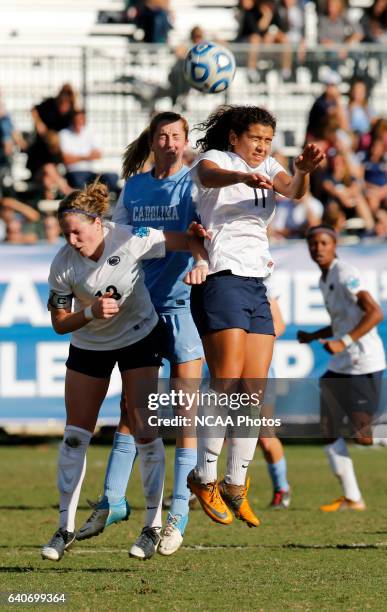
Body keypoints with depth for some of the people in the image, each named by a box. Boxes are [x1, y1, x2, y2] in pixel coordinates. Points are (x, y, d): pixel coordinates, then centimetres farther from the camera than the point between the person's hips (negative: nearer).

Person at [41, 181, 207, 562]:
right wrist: (91, 312, -28)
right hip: (88, 345, 2)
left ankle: (153, 524, 2)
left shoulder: (131, 240, -25)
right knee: (75, 435, -1)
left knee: (144, 431, -8)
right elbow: (59, 323, -12)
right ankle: (65, 528, 8)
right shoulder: (63, 265, -20)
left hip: (140, 337, -2)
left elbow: (190, 241, -14)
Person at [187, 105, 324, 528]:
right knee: (227, 386, -13)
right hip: (222, 281, -7)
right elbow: (210, 176, -26)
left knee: (254, 392, 2)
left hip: (257, 286, 7)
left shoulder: (267, 167, 17)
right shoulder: (215, 158, -1)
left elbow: (293, 191, -3)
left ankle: (235, 484, 9)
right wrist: (245, 177, -47)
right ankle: (204, 477, -3)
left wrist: (304, 171, -26)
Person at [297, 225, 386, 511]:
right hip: (340, 367, 10)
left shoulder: (345, 275, -13)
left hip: (364, 365, -10)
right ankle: (352, 498, 14)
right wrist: (313, 336, 14)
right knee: (329, 431, 8)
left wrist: (343, 342, -27)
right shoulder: (325, 280, 16)